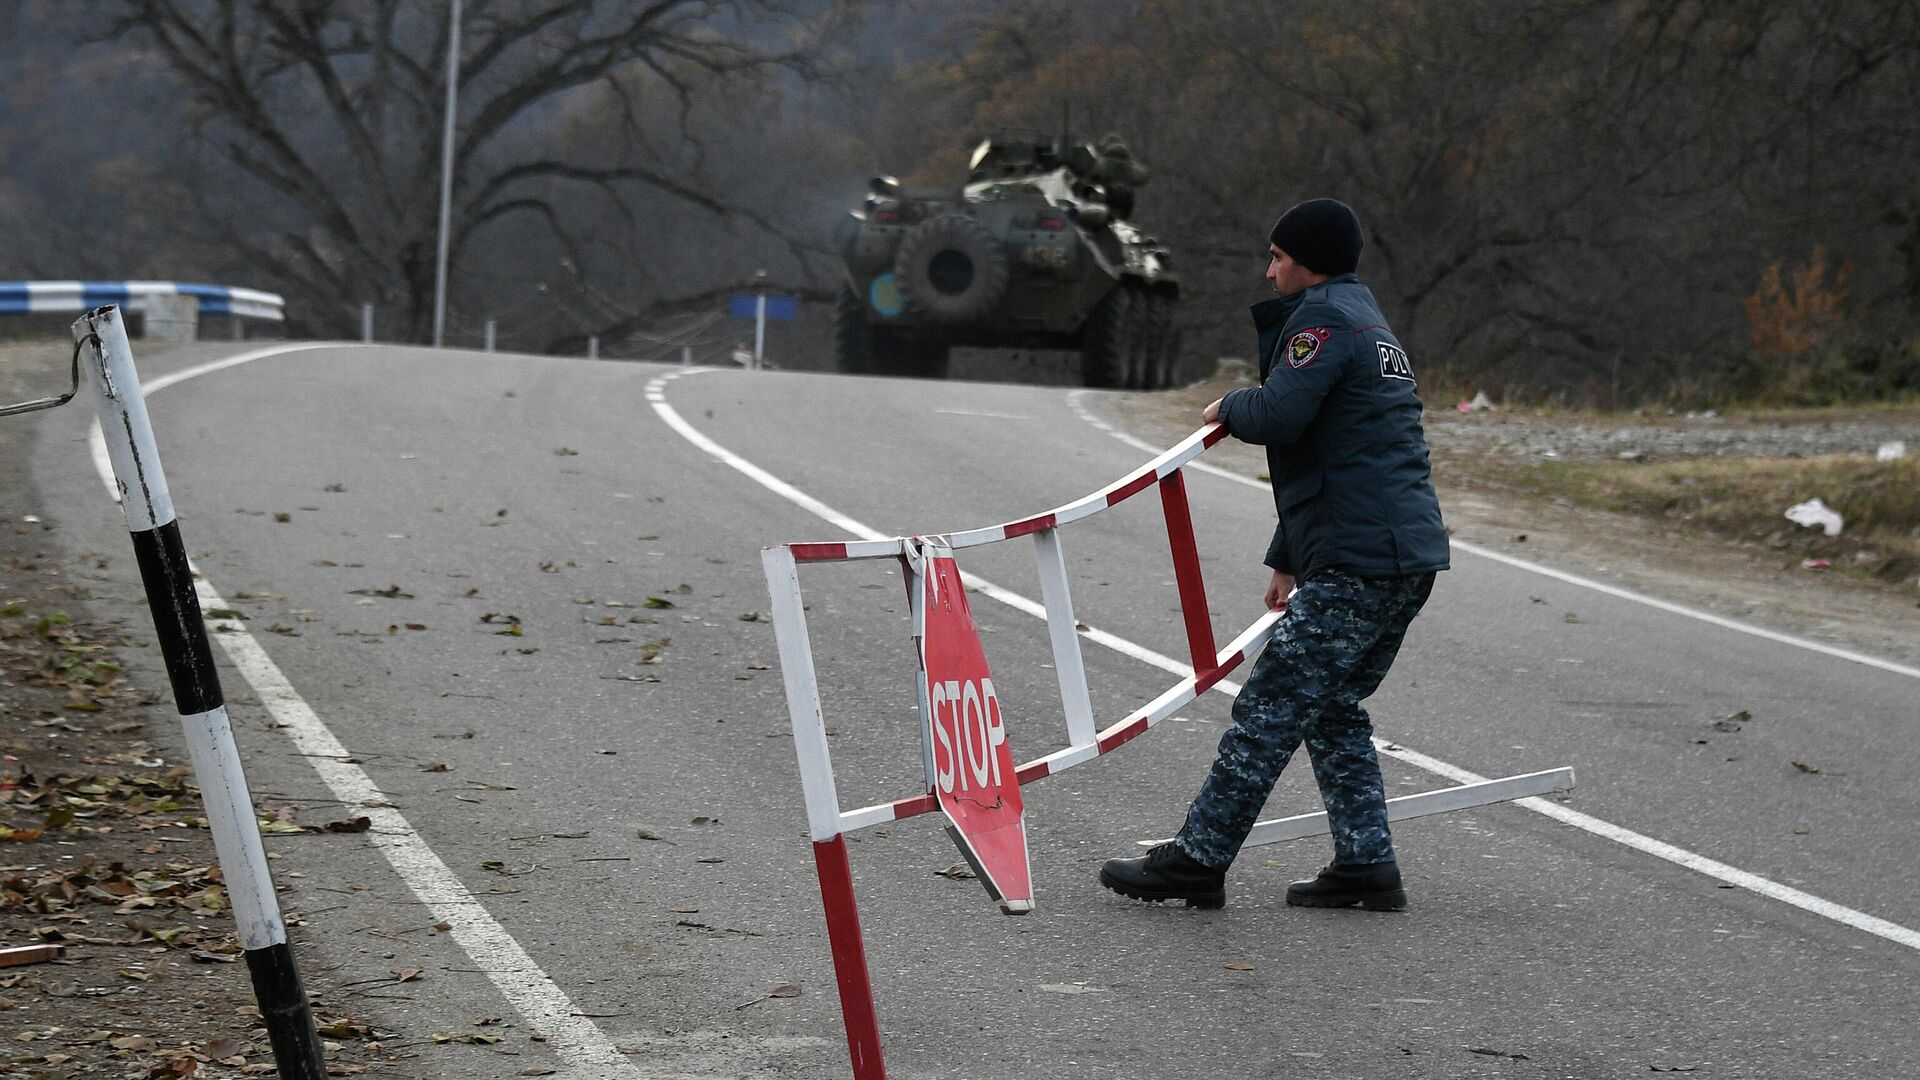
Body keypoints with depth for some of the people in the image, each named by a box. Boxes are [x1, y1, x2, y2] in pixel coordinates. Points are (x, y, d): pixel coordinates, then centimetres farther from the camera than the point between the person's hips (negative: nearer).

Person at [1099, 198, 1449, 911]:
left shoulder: (1324, 317, -6)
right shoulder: (1368, 322, 25)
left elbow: (1278, 416, -21)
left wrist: (1228, 408, 1)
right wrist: (1287, 559, 31)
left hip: (1357, 563, -10)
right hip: (1409, 557, 10)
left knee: (1270, 707, -7)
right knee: (1332, 709, 17)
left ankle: (1197, 861, -5)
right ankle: (1367, 867, 13)